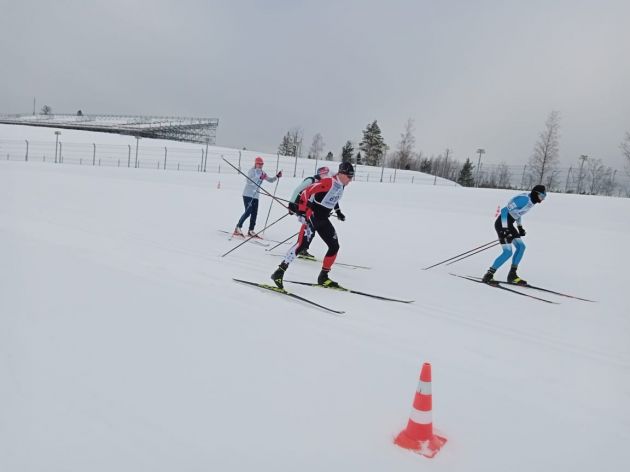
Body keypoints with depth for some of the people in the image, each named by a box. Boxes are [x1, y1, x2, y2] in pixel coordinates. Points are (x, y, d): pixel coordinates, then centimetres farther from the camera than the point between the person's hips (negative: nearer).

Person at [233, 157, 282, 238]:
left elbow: (270, 180, 16)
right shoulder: (252, 171, -8)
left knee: (254, 213, 4)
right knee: (248, 212, -13)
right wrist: (259, 178, -30)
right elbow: (250, 182, -22)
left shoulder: (262, 173, 11)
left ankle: (251, 231, 12)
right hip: (248, 194, -6)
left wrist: (277, 177, -1)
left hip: (255, 196, 6)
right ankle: (238, 228, -4)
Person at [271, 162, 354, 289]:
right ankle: (279, 272, -21)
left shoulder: (341, 185, 9)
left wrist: (338, 212, 34)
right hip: (312, 216, -9)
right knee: (303, 243, -23)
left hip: (323, 220, 9)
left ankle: (323, 277, 19)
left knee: (334, 246, 7)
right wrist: (301, 211, -26)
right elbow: (306, 192, -22)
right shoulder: (328, 182, -18)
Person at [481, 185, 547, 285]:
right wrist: (504, 229, -26)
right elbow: (504, 210, -25)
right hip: (502, 224, -10)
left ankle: (512, 275, 15)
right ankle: (488, 275, -5)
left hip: (509, 224, 10)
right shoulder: (524, 199, -22)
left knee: (521, 247, 8)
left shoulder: (531, 200, 8)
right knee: (508, 252, -12)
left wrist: (520, 227, 22)